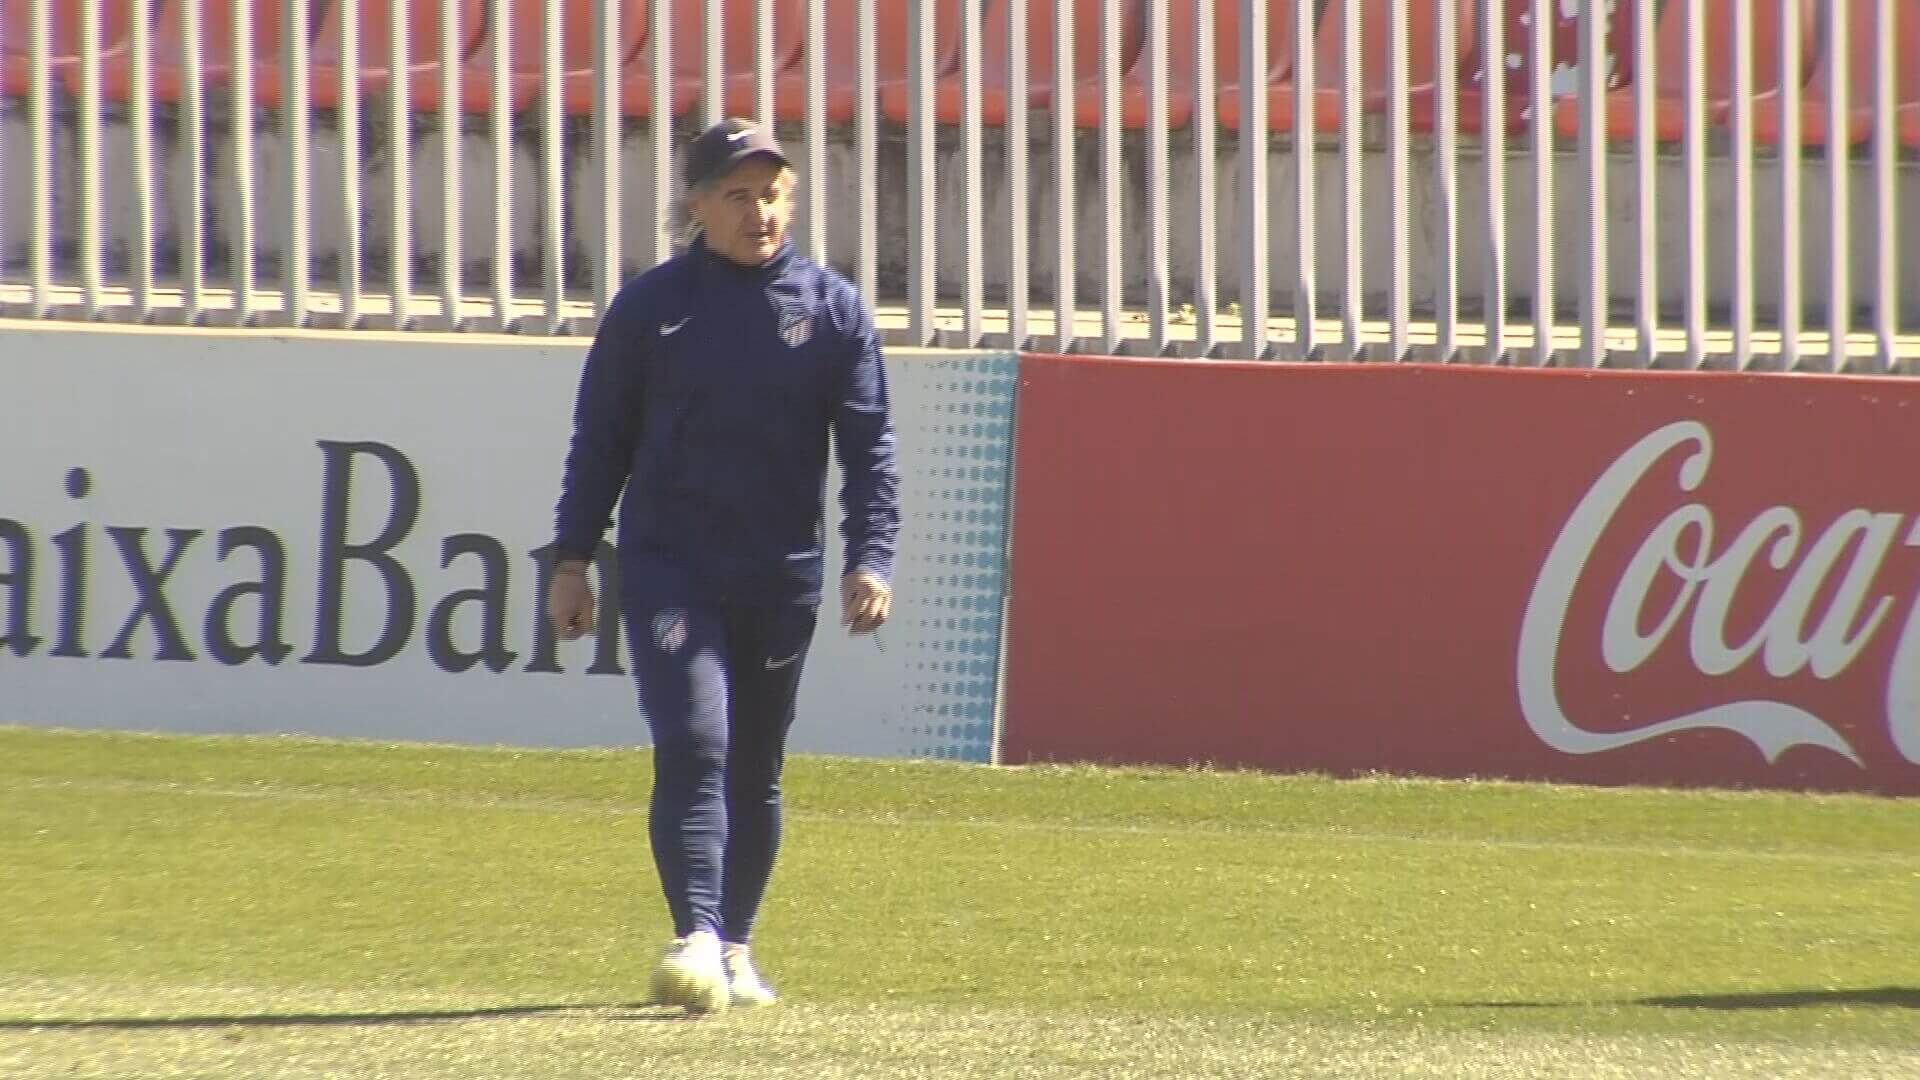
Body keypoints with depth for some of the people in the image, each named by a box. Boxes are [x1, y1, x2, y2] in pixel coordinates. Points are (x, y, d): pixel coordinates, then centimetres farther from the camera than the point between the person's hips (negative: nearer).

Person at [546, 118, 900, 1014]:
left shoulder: (834, 309, 5)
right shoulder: (649, 307, 3)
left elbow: (868, 446, 2)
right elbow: (599, 439, 8)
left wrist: (870, 557, -9)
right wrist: (571, 559, 3)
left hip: (781, 578, 2)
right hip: (668, 568, -2)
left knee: (755, 769, 9)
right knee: (692, 743, -16)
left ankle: (735, 948, 20)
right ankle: (695, 938, -24)